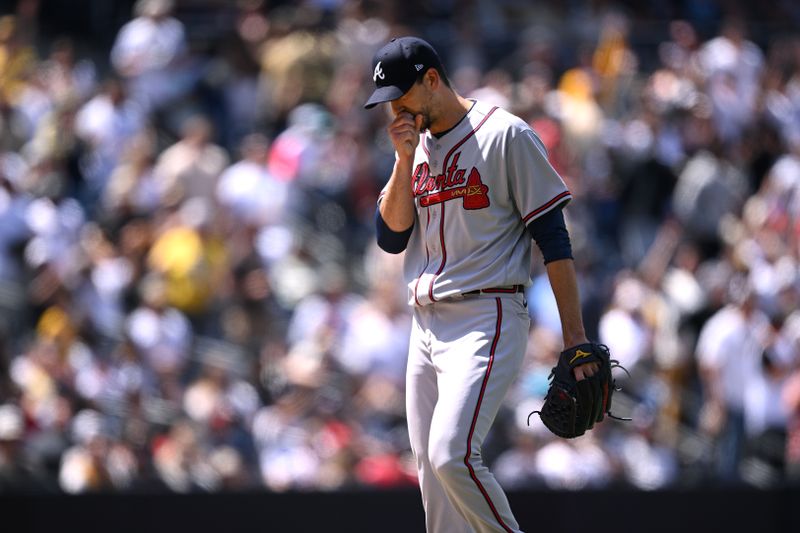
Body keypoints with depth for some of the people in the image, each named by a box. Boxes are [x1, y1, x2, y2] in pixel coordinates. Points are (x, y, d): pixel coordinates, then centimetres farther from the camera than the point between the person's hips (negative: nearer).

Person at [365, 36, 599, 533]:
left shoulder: (506, 136, -7)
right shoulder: (417, 146, 15)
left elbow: (554, 240, -8)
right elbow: (391, 237, 9)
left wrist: (576, 339, -12)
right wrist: (405, 161, -4)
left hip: (486, 322, -8)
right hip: (427, 327, 8)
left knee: (451, 455, -22)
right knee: (432, 471, 4)